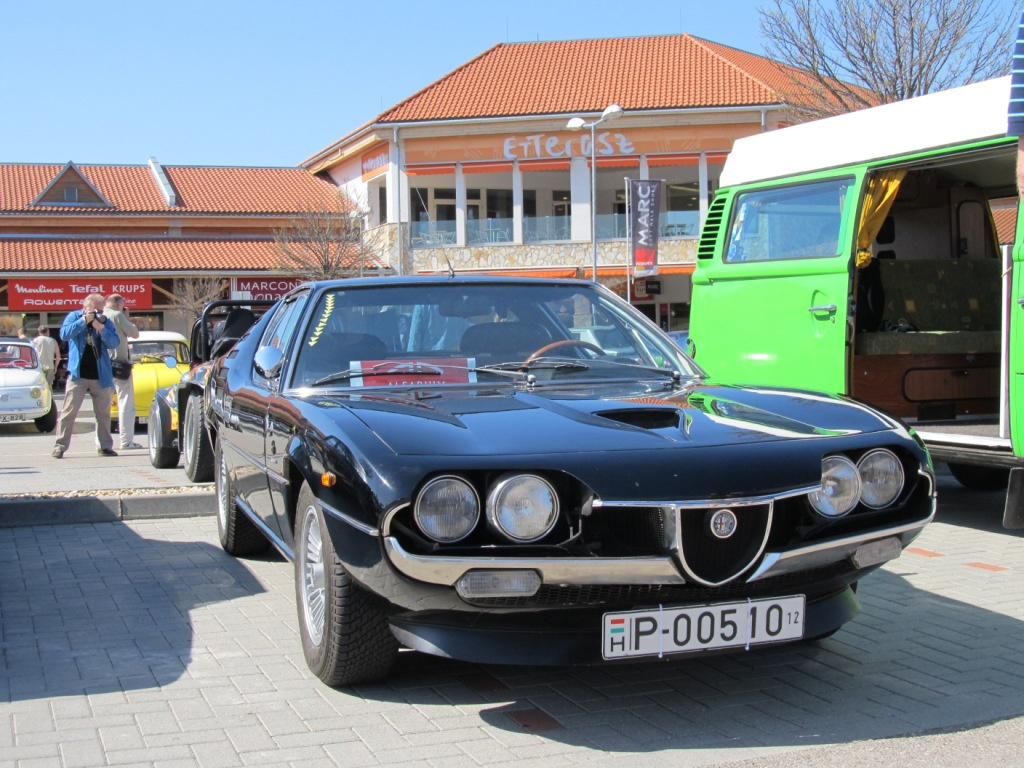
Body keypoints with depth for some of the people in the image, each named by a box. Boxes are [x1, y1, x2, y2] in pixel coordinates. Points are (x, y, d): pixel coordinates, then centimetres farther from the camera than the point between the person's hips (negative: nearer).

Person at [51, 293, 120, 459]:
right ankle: (60, 446, -2)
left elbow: (114, 343, -3)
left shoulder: (105, 321, 6)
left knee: (103, 413, 7)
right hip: (78, 374, -2)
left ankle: (105, 446, 15)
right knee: (69, 411, -5)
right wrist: (84, 321, -18)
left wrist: (101, 328, -18)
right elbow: (64, 334, -14)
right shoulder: (74, 317, 2)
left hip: (101, 376, 3)